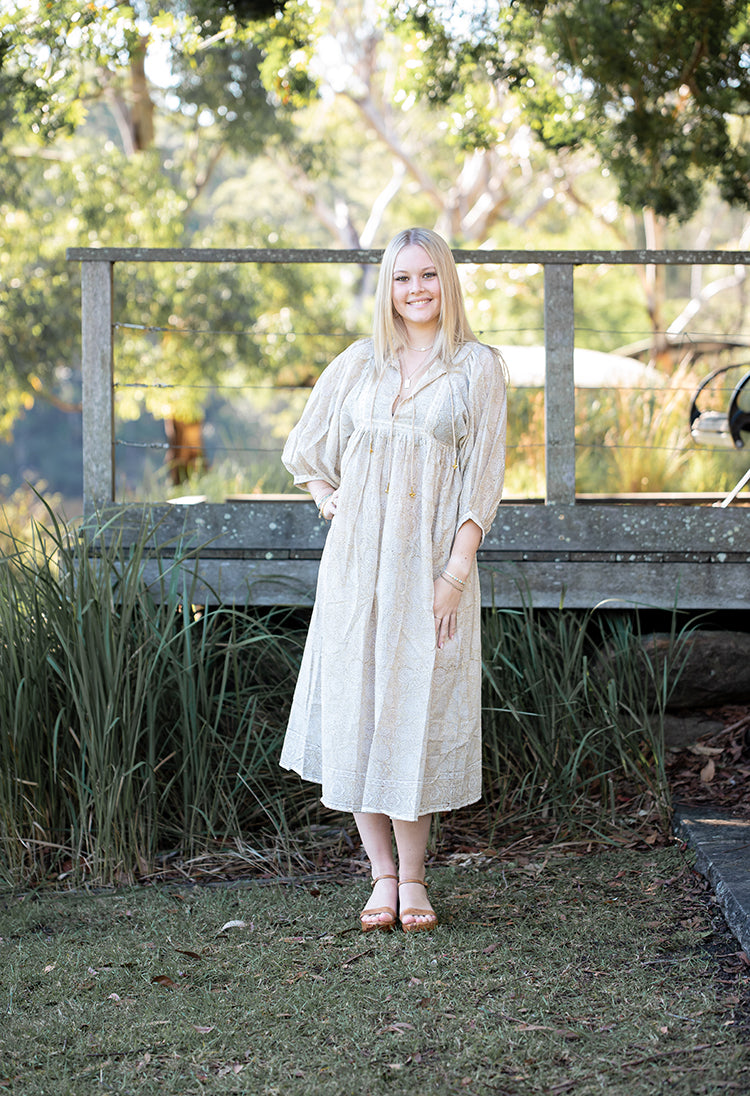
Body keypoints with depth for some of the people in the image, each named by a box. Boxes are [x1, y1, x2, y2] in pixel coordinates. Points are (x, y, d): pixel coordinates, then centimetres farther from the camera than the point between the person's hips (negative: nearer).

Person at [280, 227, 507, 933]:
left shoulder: (478, 368, 1)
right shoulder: (359, 363, 10)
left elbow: (482, 480, -4)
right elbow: (306, 449, 23)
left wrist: (455, 574, -11)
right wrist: (326, 499, 7)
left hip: (431, 562, -3)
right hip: (356, 558, 3)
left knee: (417, 710, -1)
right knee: (355, 707, 1)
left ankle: (412, 876, 10)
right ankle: (382, 874, 10)